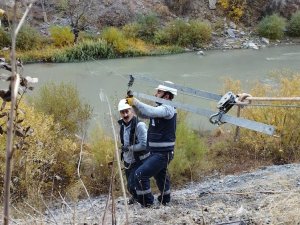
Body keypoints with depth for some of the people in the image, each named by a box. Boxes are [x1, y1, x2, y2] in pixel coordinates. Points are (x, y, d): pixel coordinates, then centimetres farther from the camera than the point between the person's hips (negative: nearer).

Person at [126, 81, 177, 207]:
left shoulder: (167, 108, -18)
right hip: (157, 152, 10)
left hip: (163, 154, -10)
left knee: (140, 175, -13)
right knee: (159, 175, 27)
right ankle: (165, 199, 46)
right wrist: (133, 104, -3)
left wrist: (135, 102, -31)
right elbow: (143, 114, 13)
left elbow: (151, 111, -36)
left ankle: (147, 202, -2)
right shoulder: (160, 108, 12)